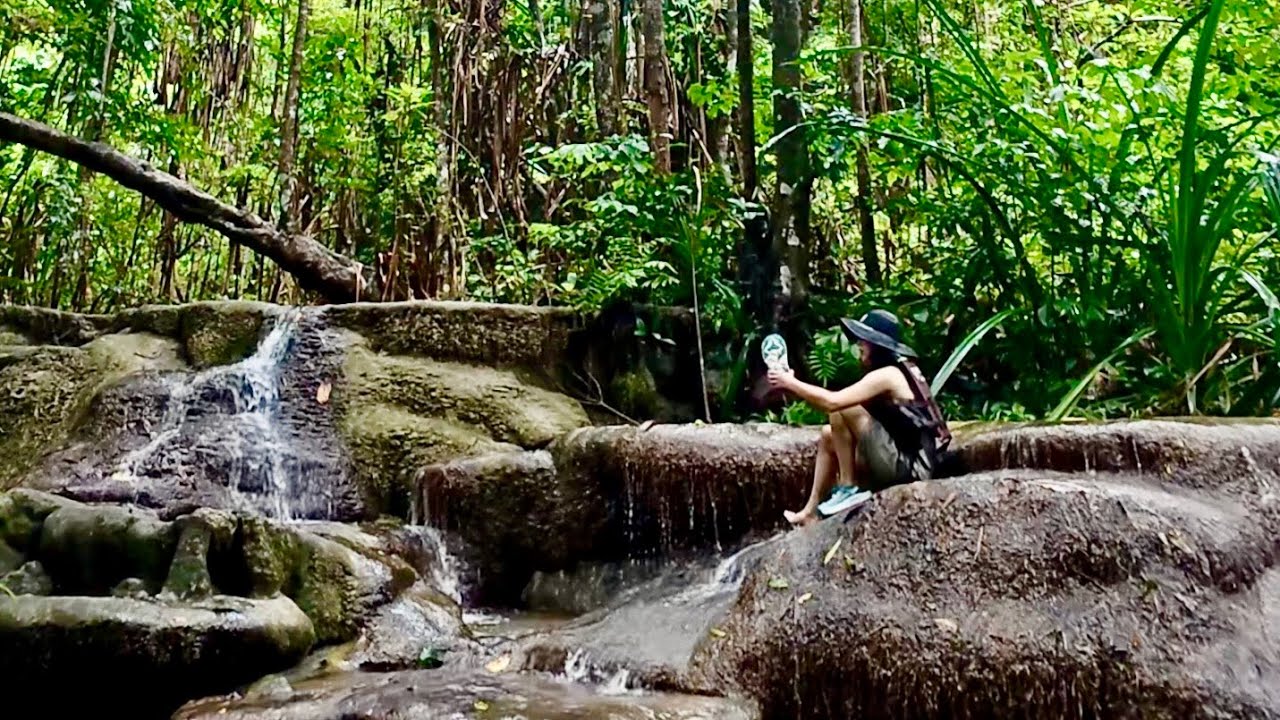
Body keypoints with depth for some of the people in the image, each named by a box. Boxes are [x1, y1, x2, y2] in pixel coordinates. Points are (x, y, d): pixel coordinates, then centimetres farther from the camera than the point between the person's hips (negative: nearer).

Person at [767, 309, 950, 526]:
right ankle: (811, 511, 14)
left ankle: (849, 489, -8)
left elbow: (832, 402, -23)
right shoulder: (900, 370, 15)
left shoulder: (887, 375, -15)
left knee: (840, 411, -16)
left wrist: (790, 383, -11)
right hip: (907, 462, 10)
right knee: (828, 435, 16)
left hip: (908, 467, -10)